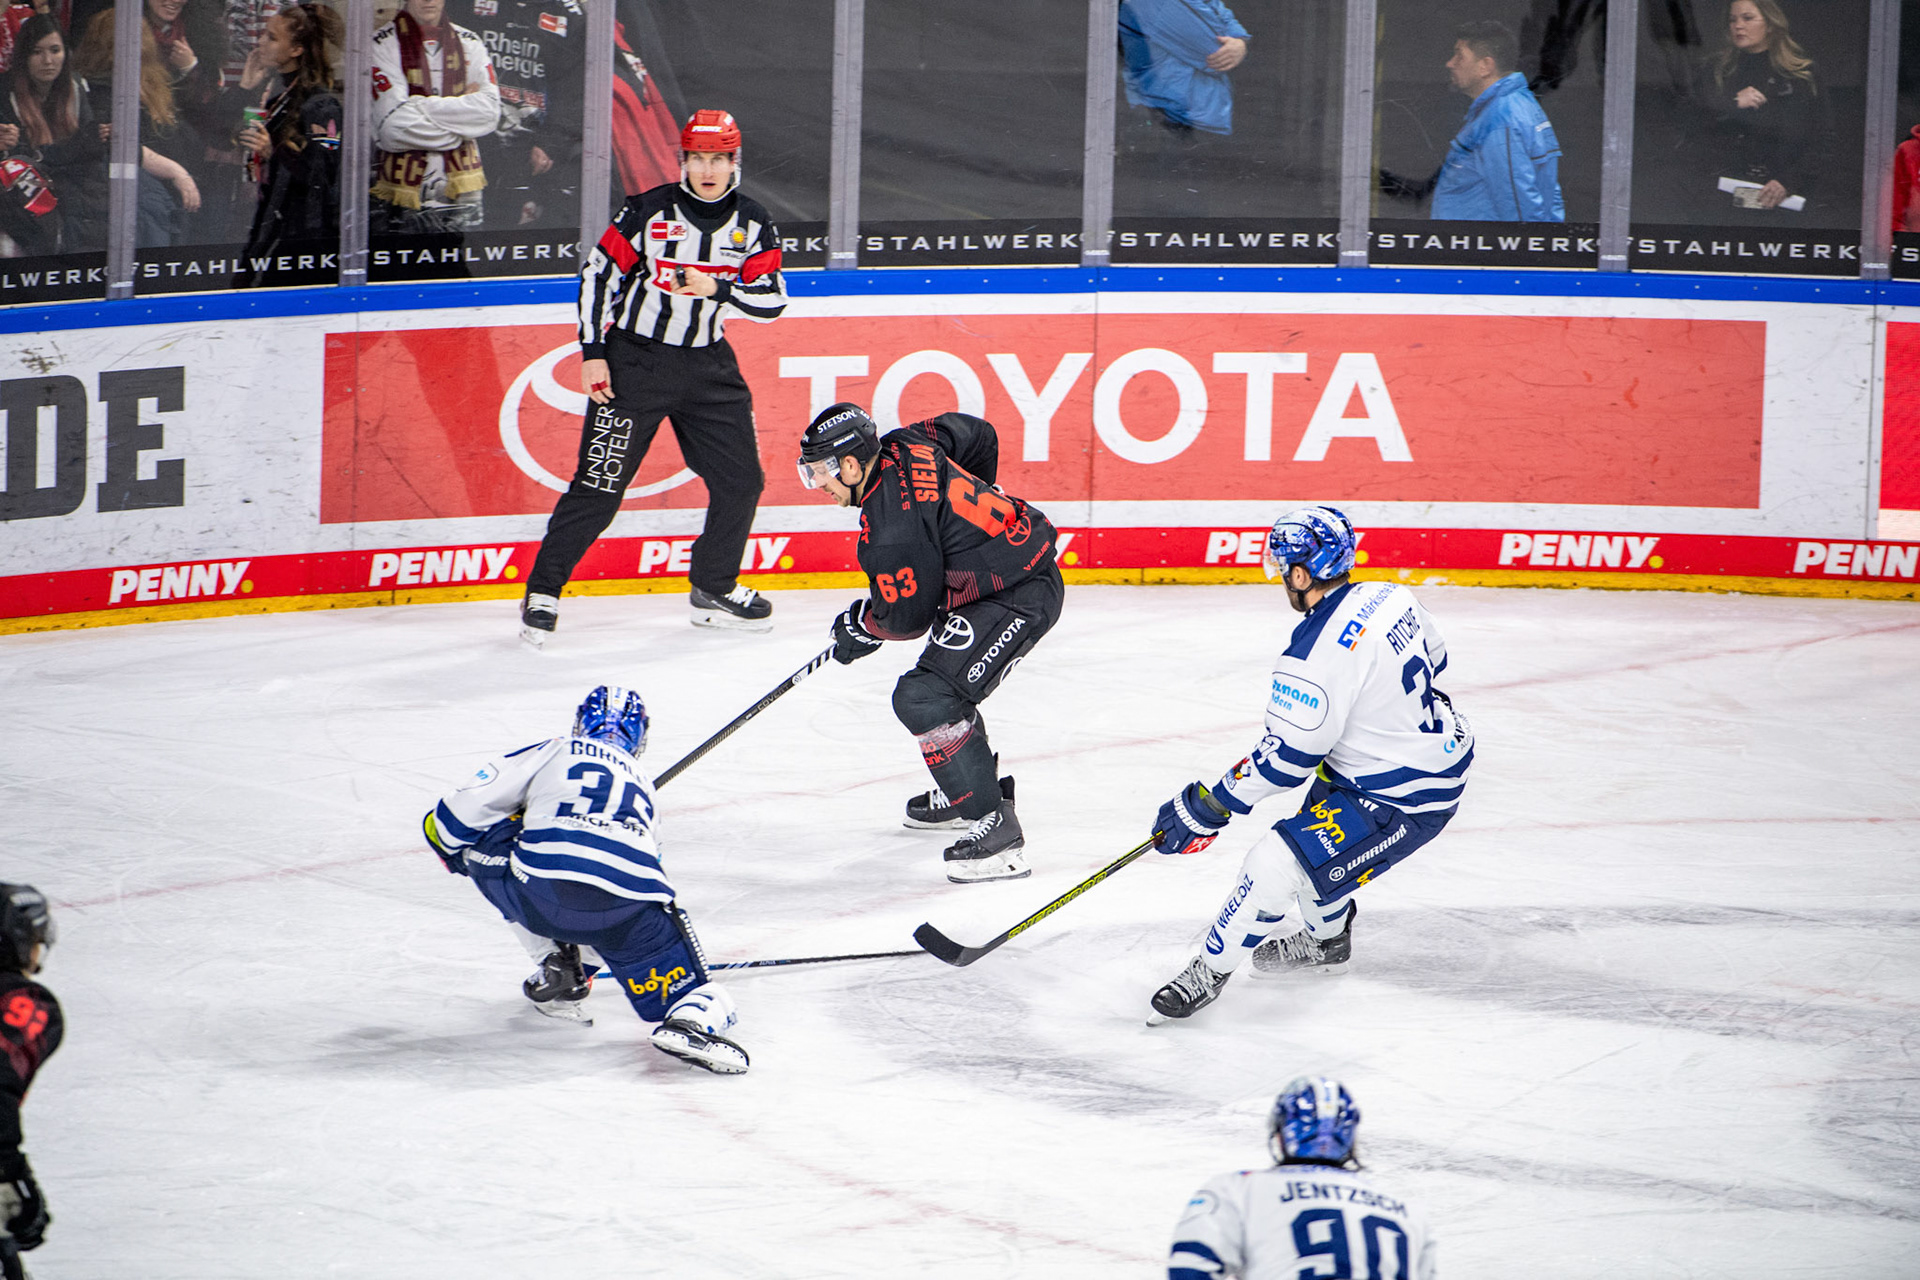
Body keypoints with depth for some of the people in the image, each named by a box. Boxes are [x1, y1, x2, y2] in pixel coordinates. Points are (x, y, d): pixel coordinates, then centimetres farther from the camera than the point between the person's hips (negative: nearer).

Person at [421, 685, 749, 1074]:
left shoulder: (549, 753, 24)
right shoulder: (641, 785, 36)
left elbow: (454, 817, 16)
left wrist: (463, 858, 40)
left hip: (543, 895, -2)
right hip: (629, 905, 2)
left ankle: (556, 966, 22)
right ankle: (694, 1016, -23)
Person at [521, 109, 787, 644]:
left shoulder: (753, 225, 0)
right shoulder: (648, 212, -11)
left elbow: (773, 299, -3)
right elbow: (597, 273, -6)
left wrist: (718, 289, -20)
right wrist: (592, 353, -9)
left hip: (708, 364, 4)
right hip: (633, 361, -4)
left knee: (741, 480, 5)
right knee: (600, 484, -8)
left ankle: (714, 588, 24)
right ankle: (543, 590, 2)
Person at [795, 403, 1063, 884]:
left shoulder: (889, 525, -23)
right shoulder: (903, 445, 3)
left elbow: (908, 616, -17)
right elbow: (979, 435, 20)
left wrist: (861, 626, 4)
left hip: (1017, 599, -11)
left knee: (926, 698, -18)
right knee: (941, 682, 27)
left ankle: (997, 831, -20)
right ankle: (965, 793, 45)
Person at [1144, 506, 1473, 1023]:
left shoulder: (1315, 658, -28)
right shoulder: (1389, 598, -3)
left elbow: (1286, 759, -22)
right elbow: (1432, 657, 16)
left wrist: (1205, 808, -13)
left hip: (1400, 800, -10)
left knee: (1277, 864, -10)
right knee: (1315, 832, 30)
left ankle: (1211, 969, 4)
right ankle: (1326, 936, 51)